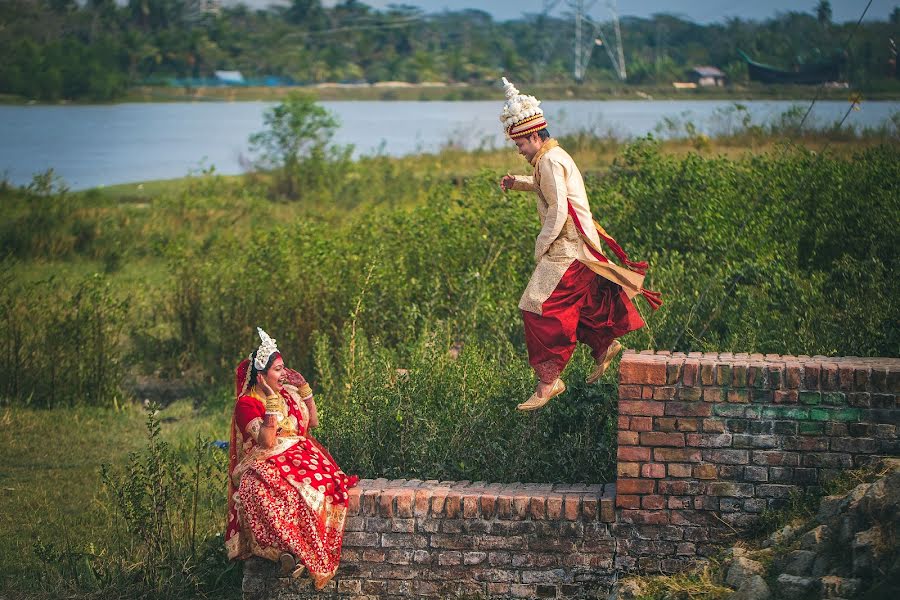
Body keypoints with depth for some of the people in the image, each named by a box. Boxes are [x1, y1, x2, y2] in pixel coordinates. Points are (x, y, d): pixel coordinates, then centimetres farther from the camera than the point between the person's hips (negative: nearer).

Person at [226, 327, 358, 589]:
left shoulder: (288, 393, 15)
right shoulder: (247, 404, -5)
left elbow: (313, 422, 24)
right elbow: (267, 441, -17)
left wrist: (304, 388, 17)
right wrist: (273, 403, -19)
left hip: (299, 458, 6)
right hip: (265, 465, -5)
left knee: (323, 482, -29)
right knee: (264, 491, -42)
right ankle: (285, 549, -36)